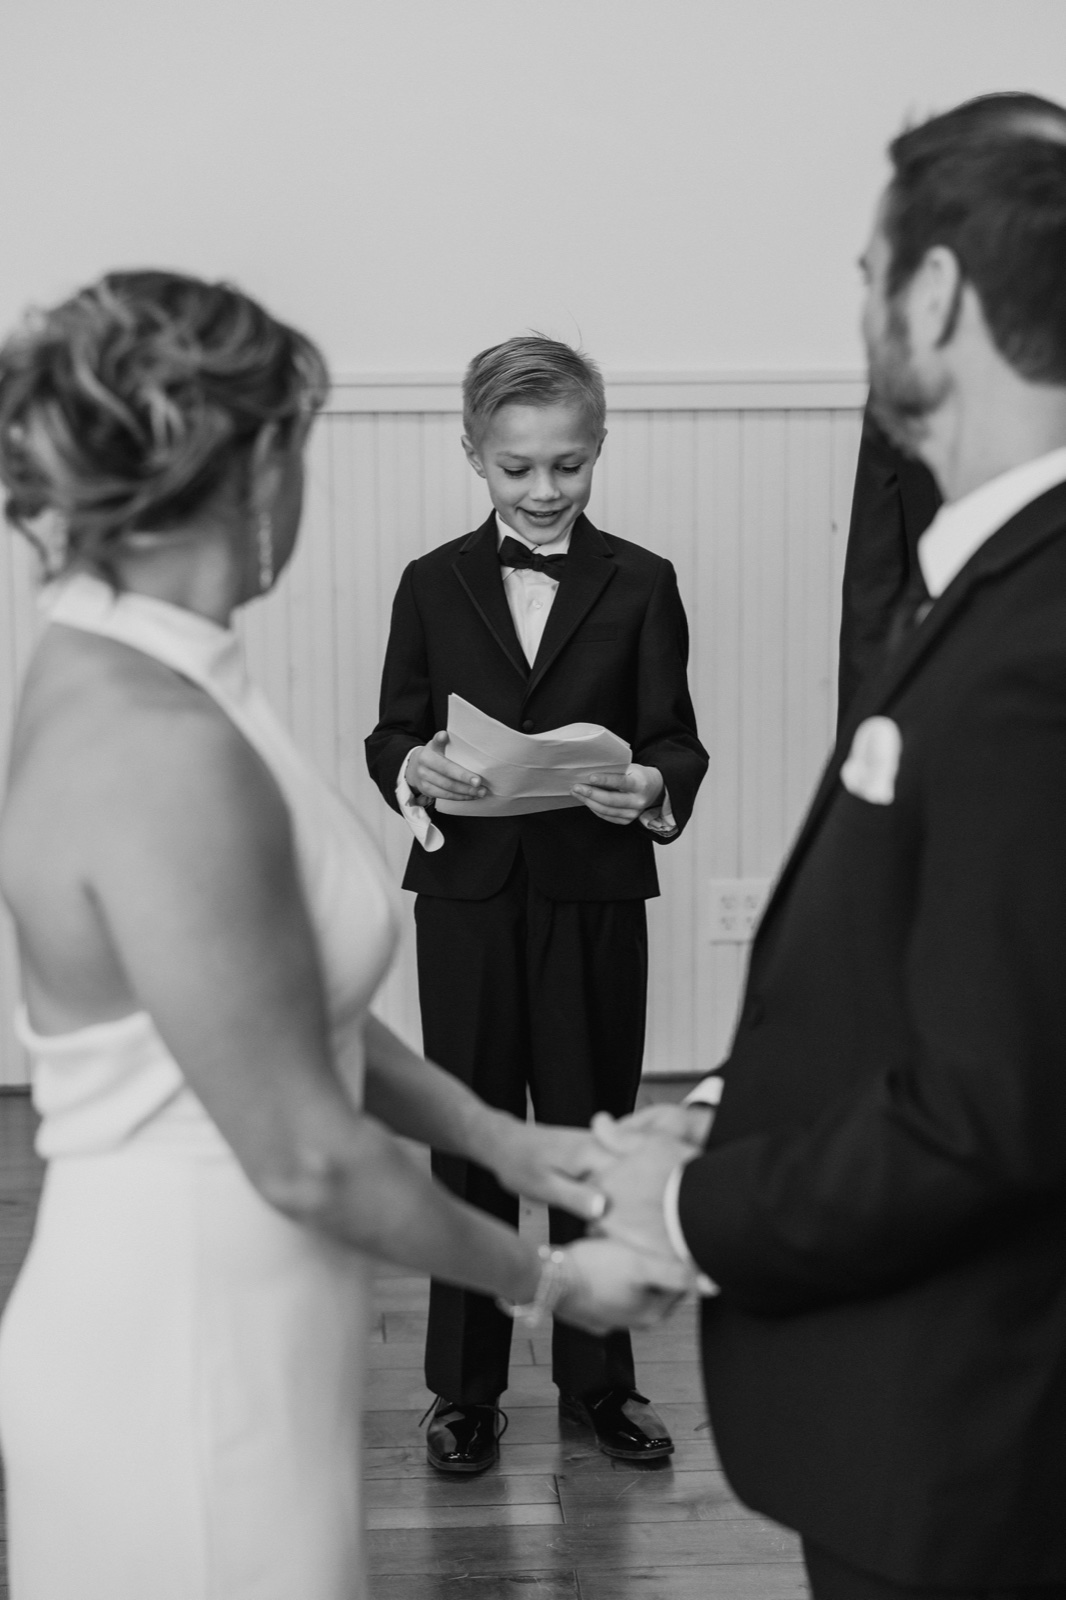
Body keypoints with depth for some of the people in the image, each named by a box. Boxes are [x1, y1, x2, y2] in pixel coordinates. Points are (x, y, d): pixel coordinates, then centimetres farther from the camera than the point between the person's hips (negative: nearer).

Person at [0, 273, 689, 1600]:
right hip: (188, 1361, -9)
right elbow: (306, 1153, -21)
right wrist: (542, 1283, -7)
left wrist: (499, 1140, 10)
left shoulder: (113, 680, 3)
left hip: (191, 1323, 9)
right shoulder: (163, 744, -26)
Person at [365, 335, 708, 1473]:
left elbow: (676, 740, -2)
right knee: (470, 1137, 7)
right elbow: (391, 731, 6)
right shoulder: (435, 586, 5)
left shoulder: (640, 585, 2)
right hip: (468, 897, 1)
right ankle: (465, 1388, 21)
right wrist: (416, 766, -17)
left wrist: (652, 790, -24)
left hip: (595, 898, 0)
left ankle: (597, 1377, 25)